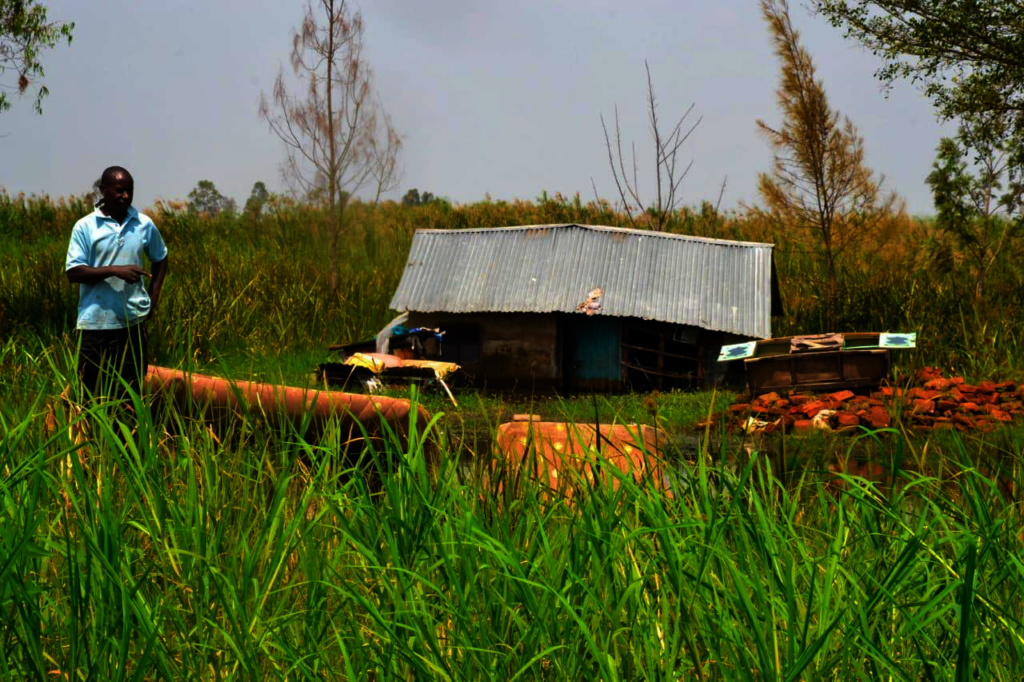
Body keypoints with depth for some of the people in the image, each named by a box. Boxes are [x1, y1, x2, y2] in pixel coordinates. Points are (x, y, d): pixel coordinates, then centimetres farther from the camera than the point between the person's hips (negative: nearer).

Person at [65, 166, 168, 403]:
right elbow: (73, 272, -8)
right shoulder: (85, 227, -3)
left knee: (131, 391, 6)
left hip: (133, 322, 2)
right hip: (95, 322, -2)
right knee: (92, 393, 4)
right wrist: (113, 270, -21)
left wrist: (154, 297, 8)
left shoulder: (144, 224, 5)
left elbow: (160, 259, 21)